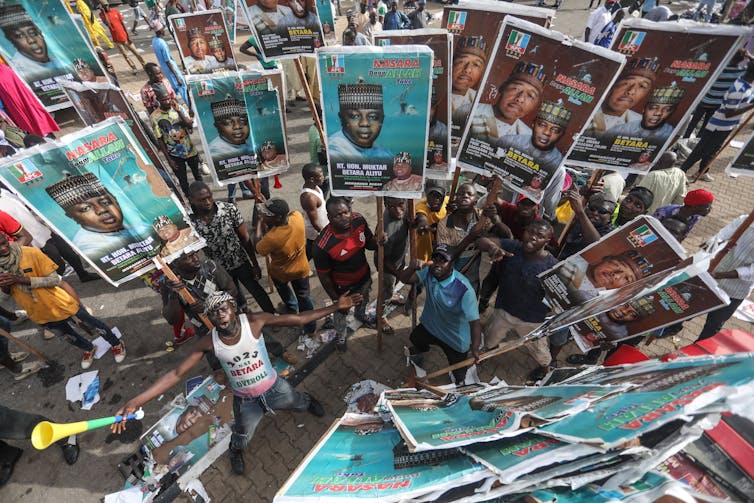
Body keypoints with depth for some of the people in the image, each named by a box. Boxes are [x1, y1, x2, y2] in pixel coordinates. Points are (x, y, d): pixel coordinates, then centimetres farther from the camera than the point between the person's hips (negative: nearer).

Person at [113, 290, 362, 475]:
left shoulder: (255, 321, -28)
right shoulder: (208, 343, -23)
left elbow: (299, 319, -28)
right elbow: (176, 374, -17)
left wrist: (336, 307, -32)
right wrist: (135, 402, -25)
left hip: (274, 388, -1)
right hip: (245, 401, 1)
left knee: (298, 402, 28)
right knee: (242, 436, 27)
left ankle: (308, 401, 67)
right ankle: (235, 452, 66)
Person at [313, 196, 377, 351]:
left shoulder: (359, 220, -24)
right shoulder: (323, 245, -37)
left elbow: (369, 242, -4)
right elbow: (323, 275, -21)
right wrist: (335, 299, -10)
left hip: (364, 277, 5)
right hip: (343, 287, -4)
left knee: (364, 301, 35)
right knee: (341, 312, 26)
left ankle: (361, 315, 72)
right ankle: (341, 334, 60)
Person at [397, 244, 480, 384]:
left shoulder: (464, 288, -36)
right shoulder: (428, 272, -21)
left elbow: (474, 320, -37)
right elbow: (404, 279, -28)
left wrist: (475, 346, -50)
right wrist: (412, 267, -49)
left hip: (455, 339, -4)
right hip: (429, 327, 4)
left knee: (459, 376, 19)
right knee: (414, 339, 32)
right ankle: (418, 349, 69)